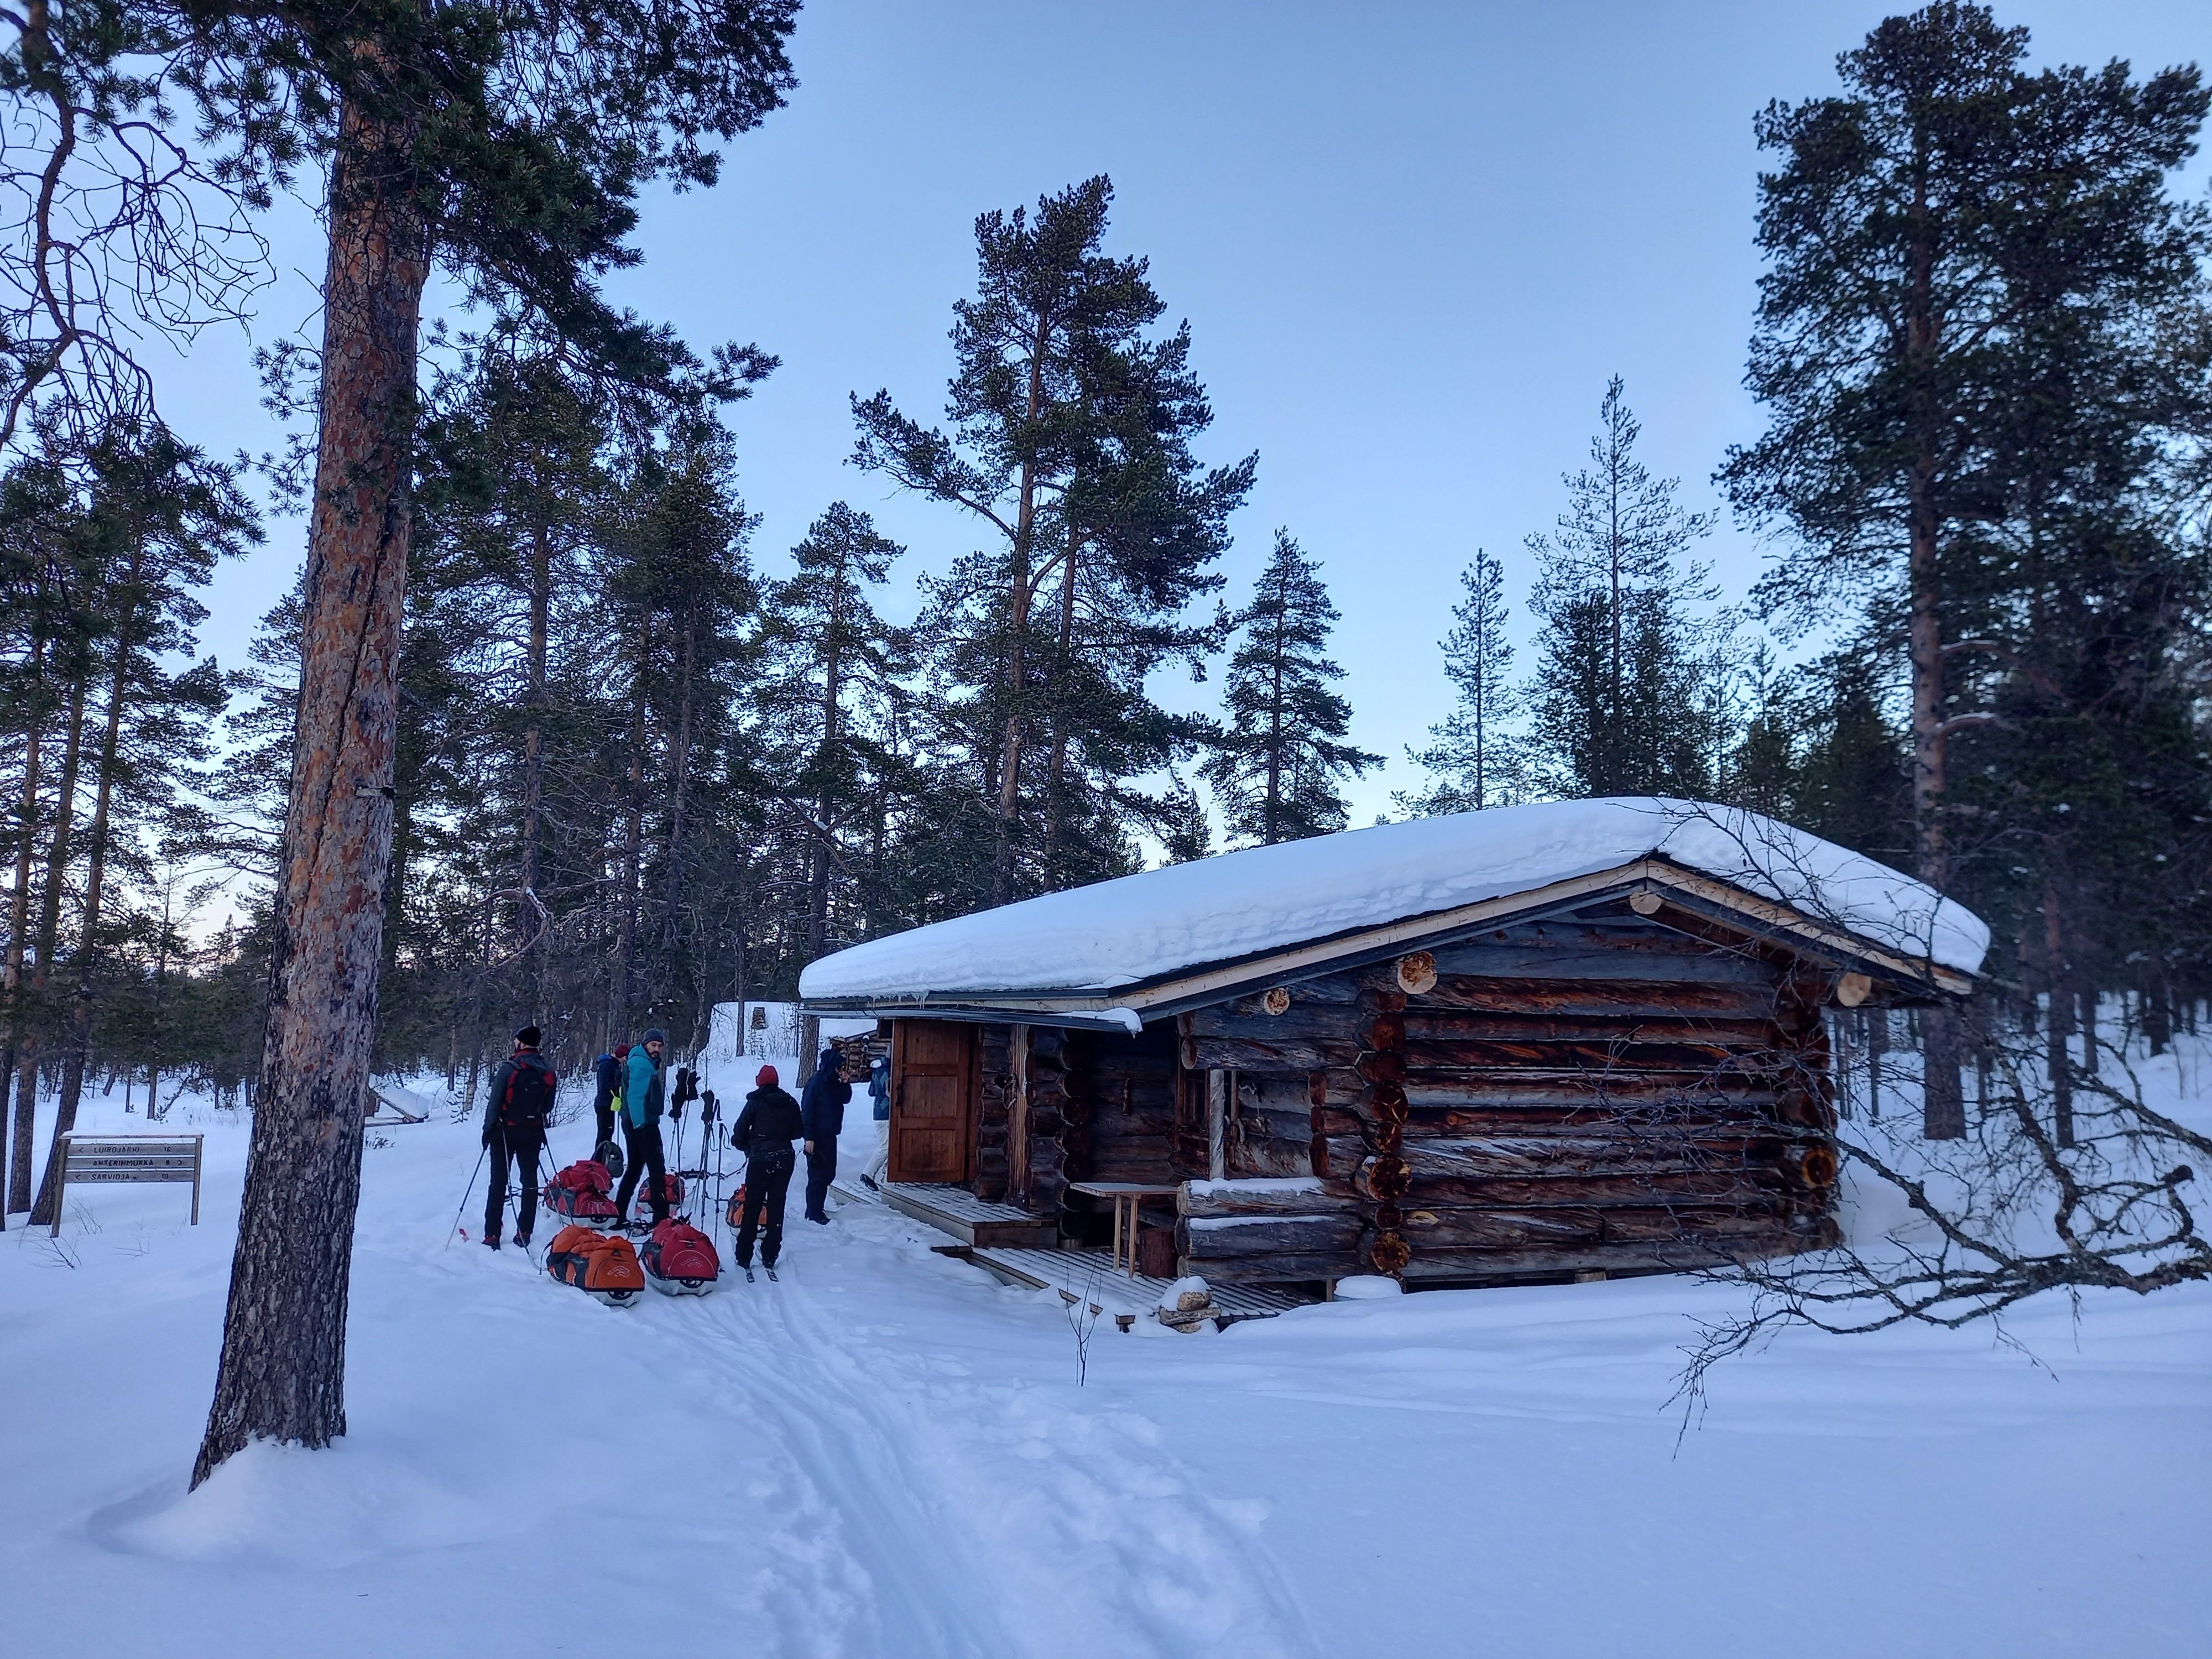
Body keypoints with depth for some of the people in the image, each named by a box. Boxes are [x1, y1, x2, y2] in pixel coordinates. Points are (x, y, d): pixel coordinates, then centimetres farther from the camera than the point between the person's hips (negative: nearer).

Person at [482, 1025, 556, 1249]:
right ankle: (524, 1232, 13)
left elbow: (495, 1102, -14)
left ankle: (492, 1235, 3)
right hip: (533, 1133, 3)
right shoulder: (548, 1073, -2)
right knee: (530, 1181, 11)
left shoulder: (508, 1069, -15)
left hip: (506, 1131, -3)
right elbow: (548, 1106, 4)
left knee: (499, 1182, 3)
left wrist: (488, 1128, -4)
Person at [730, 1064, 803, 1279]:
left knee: (752, 1208, 5)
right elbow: (798, 1132, 5)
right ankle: (770, 1258, 10)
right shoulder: (790, 1103, 1)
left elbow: (738, 1134, -6)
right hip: (784, 1160, 3)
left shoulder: (756, 1103, -6)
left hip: (760, 1160, -3)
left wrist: (748, 1148, 13)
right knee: (776, 1208, 9)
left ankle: (744, 1257, 8)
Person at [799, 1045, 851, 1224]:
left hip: (830, 1135, 9)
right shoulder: (816, 1083, -15)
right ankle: (814, 1215, 3)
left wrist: (846, 1083, -4)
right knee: (817, 1176, -4)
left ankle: (817, 1210, 24)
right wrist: (809, 1138, -21)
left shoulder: (834, 1082, 8)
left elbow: (846, 1099, 15)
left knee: (828, 1174, 14)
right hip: (818, 1137, -9)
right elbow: (806, 1110, -18)